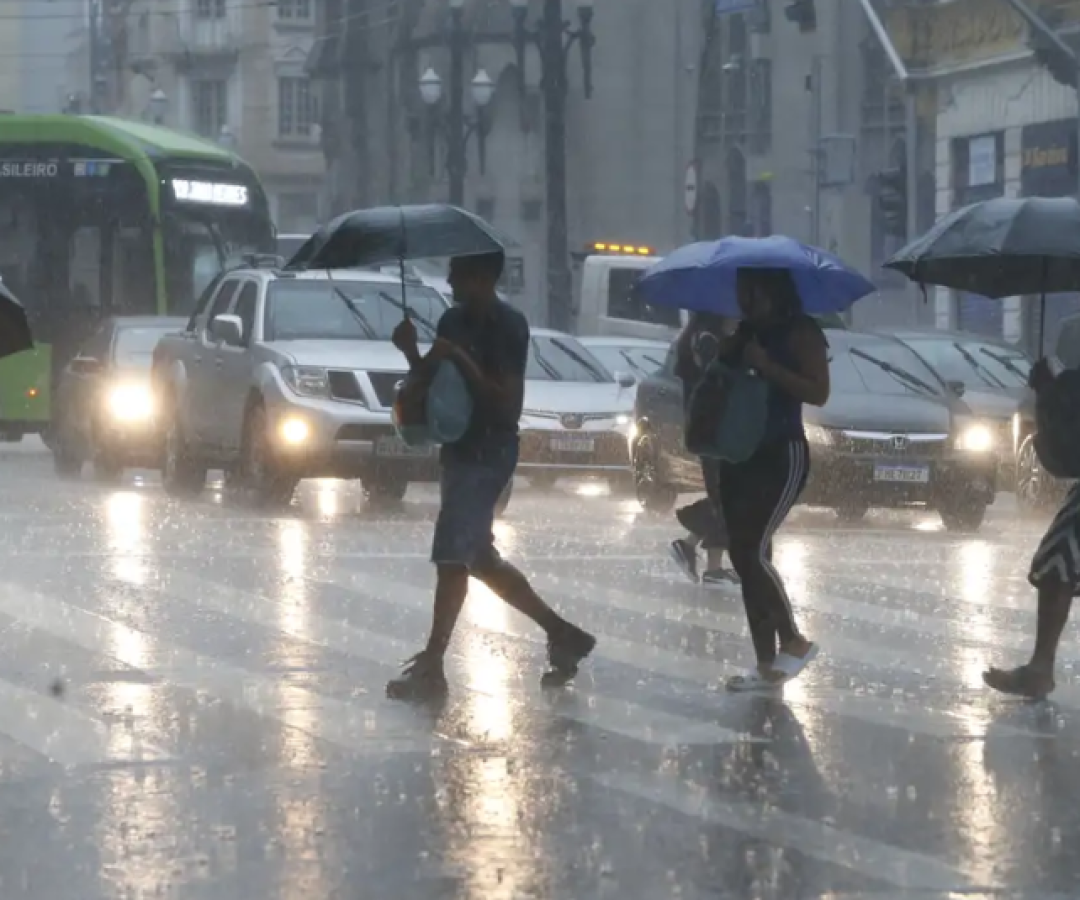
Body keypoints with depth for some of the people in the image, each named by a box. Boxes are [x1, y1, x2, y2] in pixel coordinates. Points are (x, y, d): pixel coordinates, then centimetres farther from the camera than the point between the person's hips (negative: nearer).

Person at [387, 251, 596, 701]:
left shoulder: (507, 327, -13)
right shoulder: (453, 321, 11)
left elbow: (509, 405, -18)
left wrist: (462, 361, -24)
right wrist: (411, 352, -5)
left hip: (488, 455, -9)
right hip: (459, 450, 9)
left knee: (451, 557, -12)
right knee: (481, 559, 14)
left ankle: (431, 667, -11)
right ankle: (562, 634, 26)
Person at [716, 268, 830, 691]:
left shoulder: (800, 332, -8)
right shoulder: (743, 334, 13)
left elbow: (818, 392, -17)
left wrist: (766, 366, -22)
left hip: (782, 455, -8)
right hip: (739, 455, 8)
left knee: (754, 551, -17)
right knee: (744, 557, 4)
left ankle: (794, 641, -2)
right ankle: (767, 665, 7)